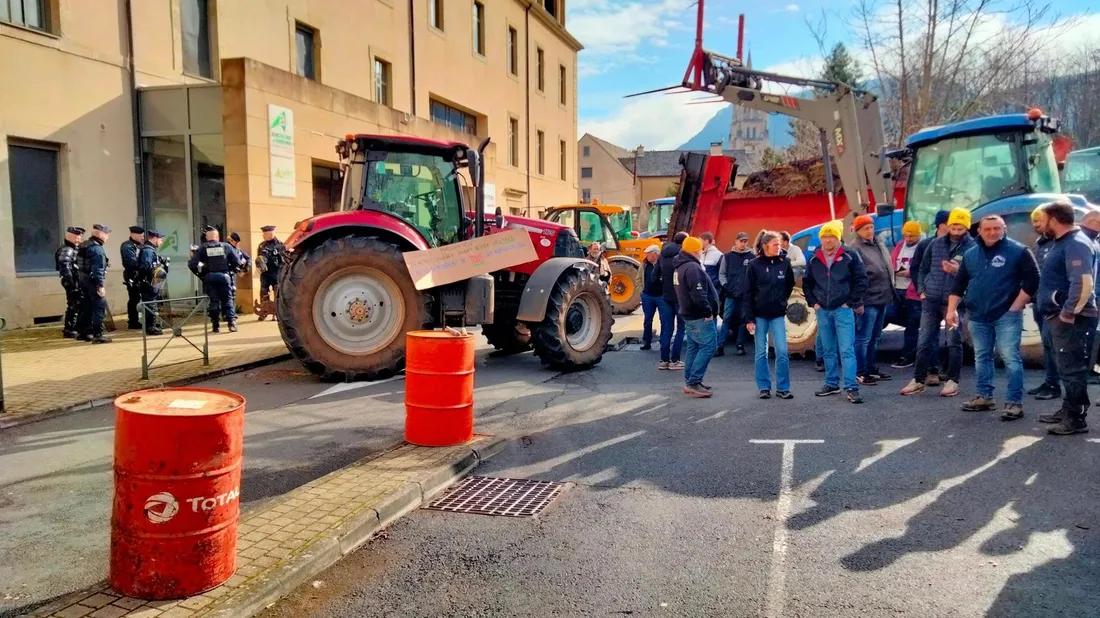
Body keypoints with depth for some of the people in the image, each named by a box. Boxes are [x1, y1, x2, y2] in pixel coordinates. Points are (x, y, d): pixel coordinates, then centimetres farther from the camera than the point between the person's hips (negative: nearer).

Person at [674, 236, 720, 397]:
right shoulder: (692, 268, -19)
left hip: (689, 314, 11)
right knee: (708, 347, -9)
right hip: (700, 316, -11)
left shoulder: (680, 267, 15)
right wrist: (708, 312, -17)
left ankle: (690, 382, 17)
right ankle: (693, 382, -11)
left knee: (693, 347, 13)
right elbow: (698, 294, -26)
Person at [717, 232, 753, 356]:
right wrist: (725, 285, -3)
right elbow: (722, 273, 9)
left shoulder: (751, 257, 0)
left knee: (743, 320, 7)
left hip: (745, 295, -1)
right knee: (726, 319, -2)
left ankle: (740, 346, 15)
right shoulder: (728, 256, 7)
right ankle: (720, 346, -2)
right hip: (730, 294, 1)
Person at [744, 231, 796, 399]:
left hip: (778, 315, 1)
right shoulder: (754, 265, -5)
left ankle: (783, 388, 7)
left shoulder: (784, 262, -1)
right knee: (761, 353, 6)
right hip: (759, 315, -1)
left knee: (782, 352, -4)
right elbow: (748, 293, -5)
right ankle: (764, 387, 15)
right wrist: (749, 318, -8)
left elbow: (790, 285, 14)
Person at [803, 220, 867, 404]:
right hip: (822, 311, 4)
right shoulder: (814, 260, 8)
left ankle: (852, 388, -7)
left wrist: (851, 302, -7)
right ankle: (832, 384, 22)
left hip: (843, 310, -4)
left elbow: (861, 280, -4)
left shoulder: (850, 256, -4)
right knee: (828, 351, 12)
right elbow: (807, 283, 17)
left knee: (847, 350, -7)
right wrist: (813, 302, 7)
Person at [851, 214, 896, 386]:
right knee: (864, 338, -4)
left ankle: (872, 369, 25)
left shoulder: (879, 244, 16)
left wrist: (889, 292, 19)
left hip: (882, 298, 9)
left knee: (875, 338, 16)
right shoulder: (855, 248, -12)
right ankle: (860, 373, 1)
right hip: (868, 300, -9)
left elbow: (888, 267, 23)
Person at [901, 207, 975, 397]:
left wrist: (958, 271, -27)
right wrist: (921, 290, 6)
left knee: (954, 342, 4)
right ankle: (918, 380, 15)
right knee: (924, 341, 6)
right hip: (931, 300, 4)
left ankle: (952, 381, 16)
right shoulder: (936, 244, 7)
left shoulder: (972, 247, -5)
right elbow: (923, 269, 15)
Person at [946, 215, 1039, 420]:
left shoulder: (1018, 251, -5)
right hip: (977, 316, 6)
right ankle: (984, 397, 23)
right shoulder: (970, 254, 10)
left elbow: (1032, 281, -9)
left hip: (1006, 315, -5)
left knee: (1010, 358, -8)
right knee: (981, 358, 12)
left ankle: (1015, 402, -4)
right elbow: (959, 284, 13)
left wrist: (1015, 308, -12)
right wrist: (952, 309, 4)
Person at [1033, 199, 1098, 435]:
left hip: (1070, 319, -11)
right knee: (1067, 367, 17)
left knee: (1072, 368, -6)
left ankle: (1076, 418, -1)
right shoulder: (1062, 243, 17)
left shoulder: (1076, 244, -17)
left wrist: (1068, 313, -22)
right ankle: (1068, 411, 26)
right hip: (1059, 316, 11)